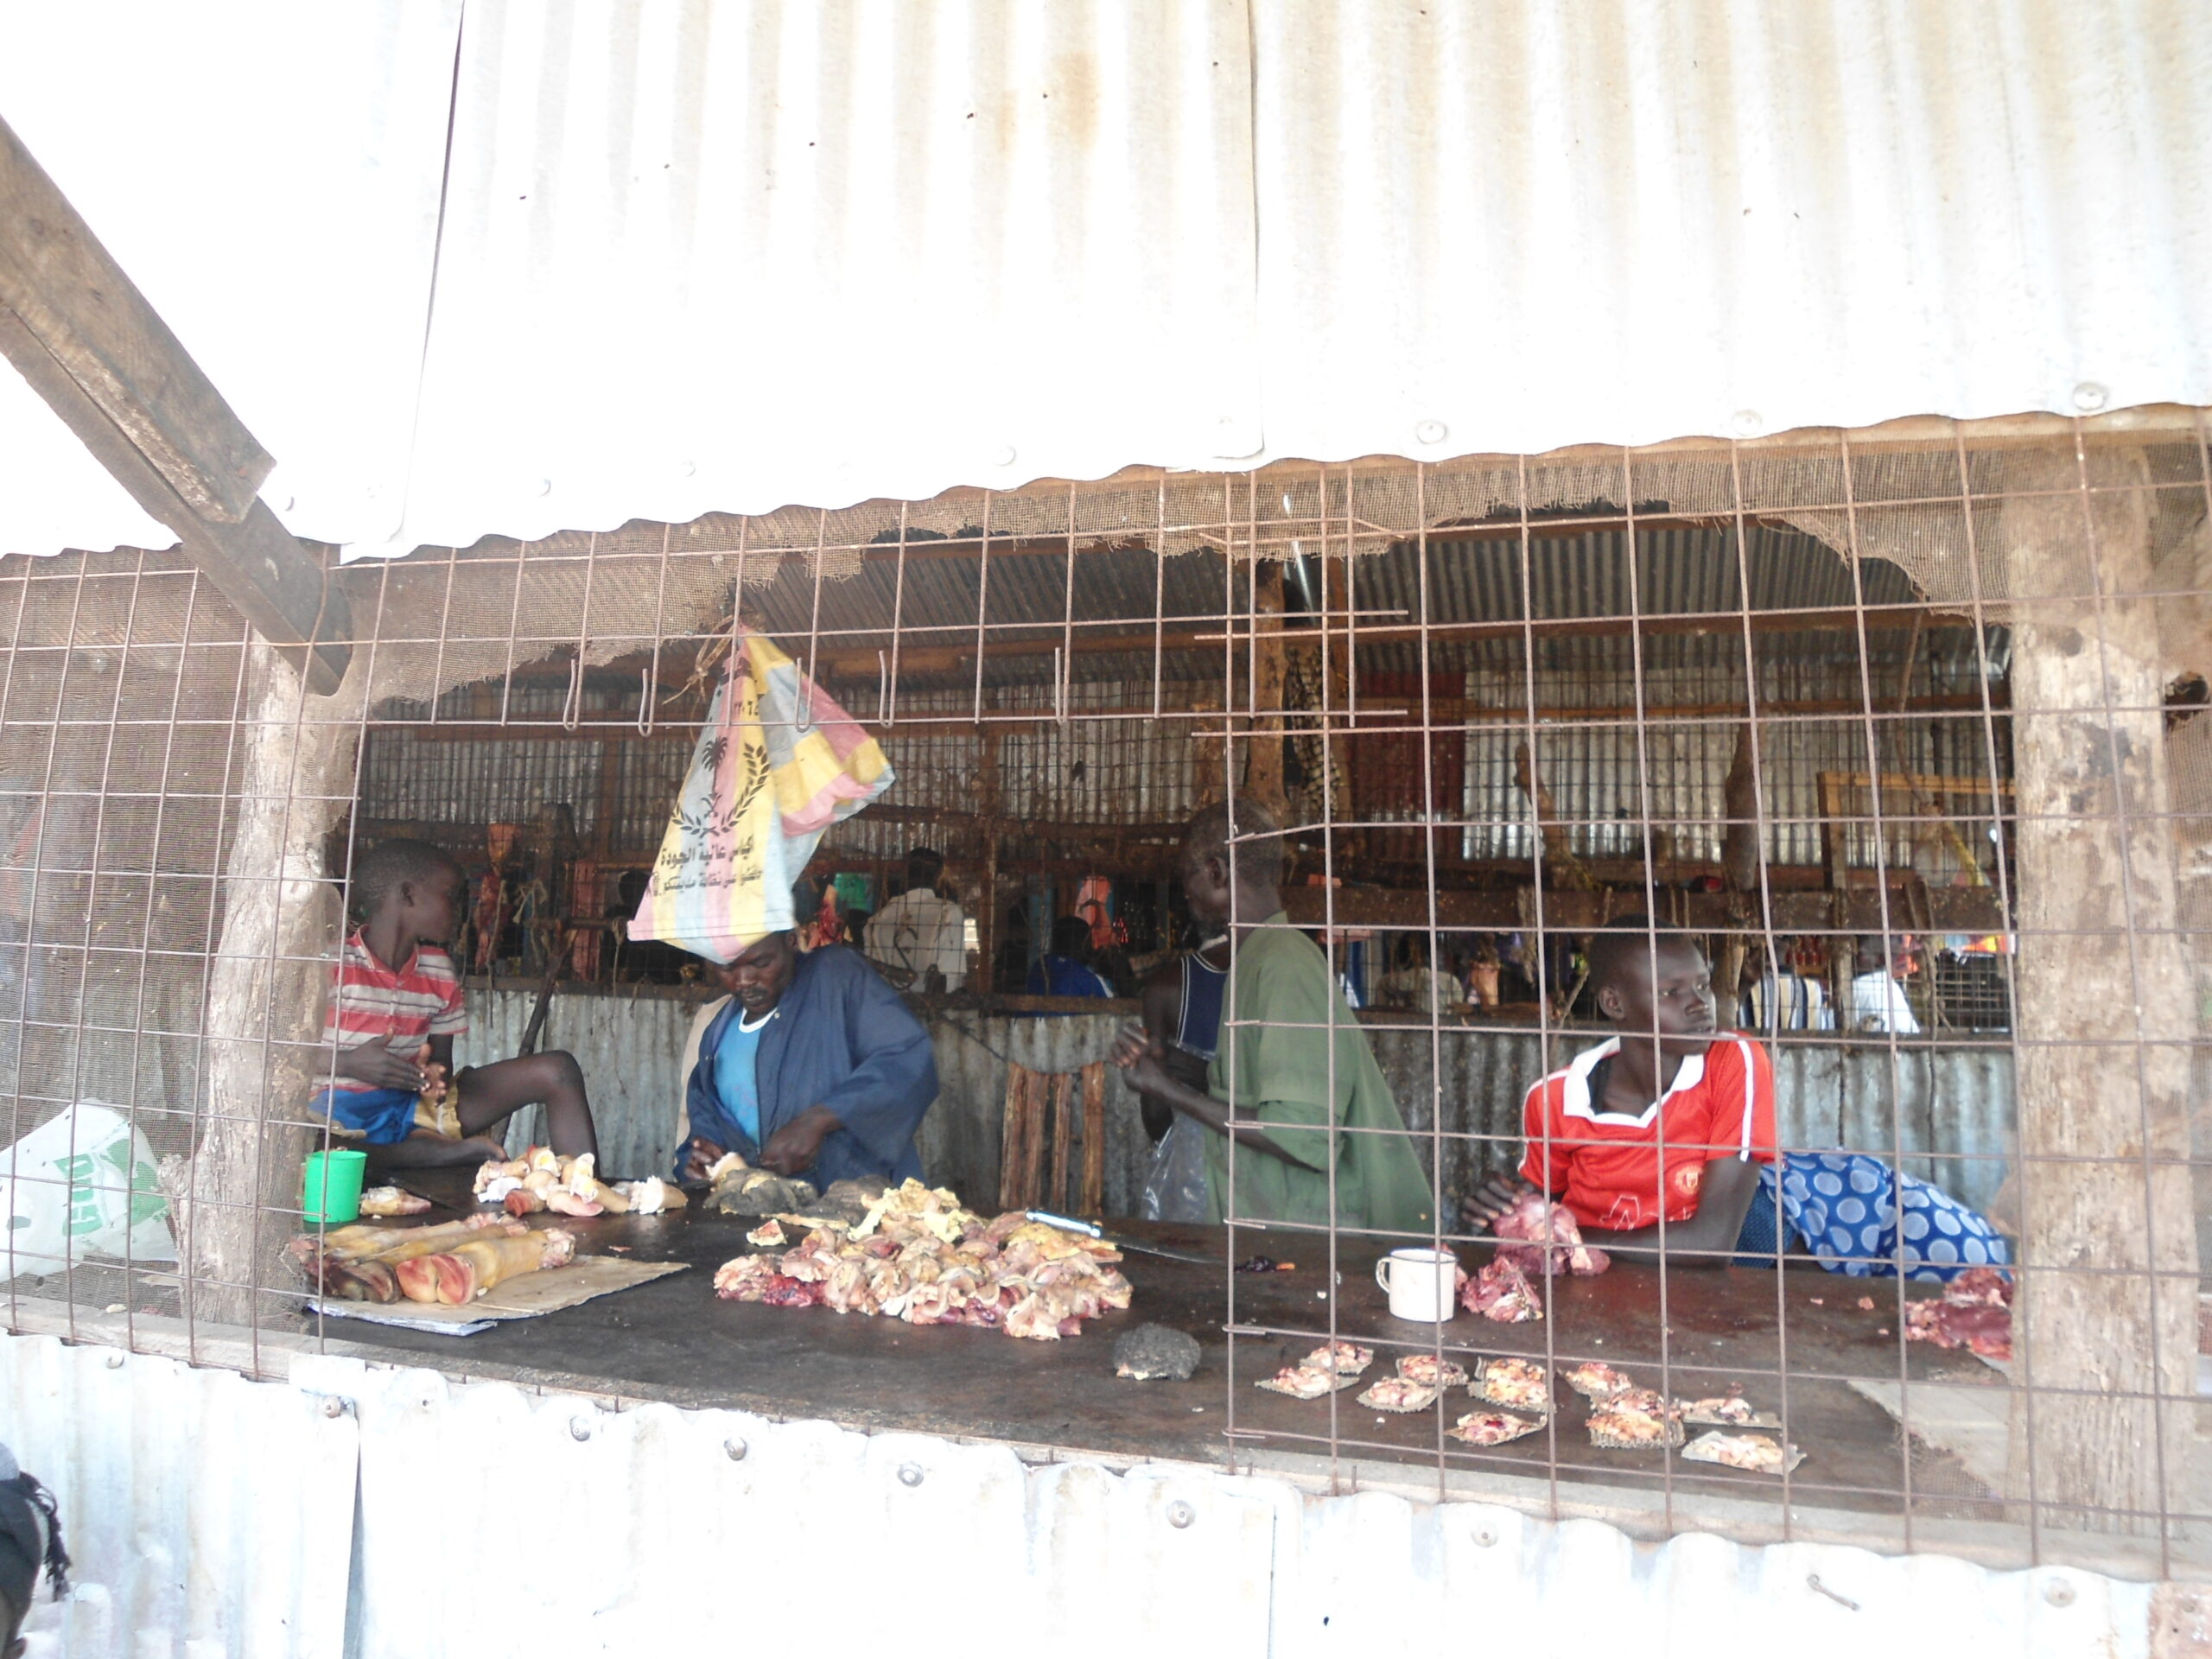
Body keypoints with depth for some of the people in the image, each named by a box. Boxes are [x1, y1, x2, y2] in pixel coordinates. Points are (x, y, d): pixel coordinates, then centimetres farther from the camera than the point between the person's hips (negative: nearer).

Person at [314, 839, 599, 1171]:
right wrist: (349, 1064, -25)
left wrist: (433, 1073, -11)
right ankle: (458, 1149, -25)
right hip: (341, 1111, -6)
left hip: (415, 1106, 6)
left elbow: (442, 1061, 12)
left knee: (557, 1070, -7)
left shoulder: (439, 971, 9)